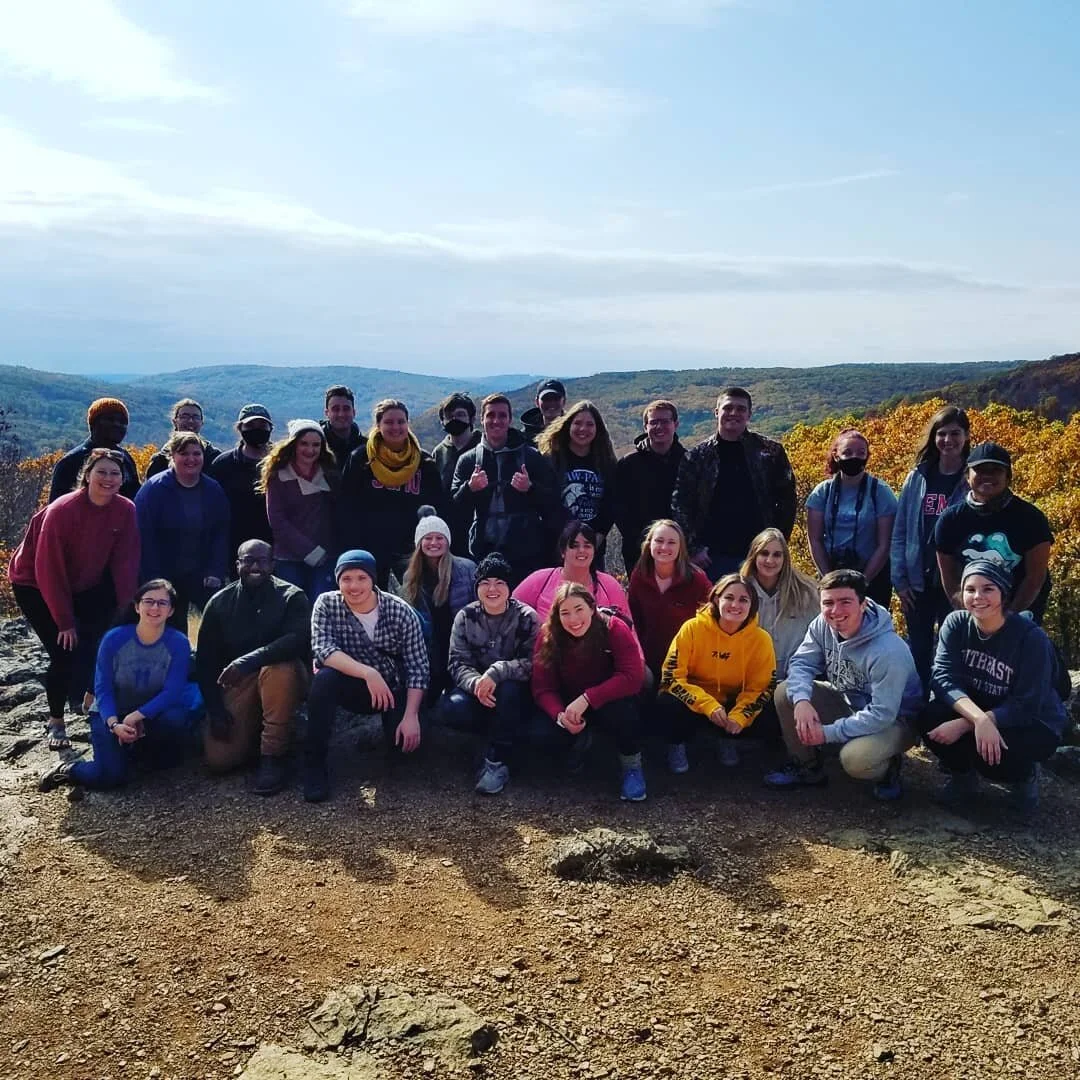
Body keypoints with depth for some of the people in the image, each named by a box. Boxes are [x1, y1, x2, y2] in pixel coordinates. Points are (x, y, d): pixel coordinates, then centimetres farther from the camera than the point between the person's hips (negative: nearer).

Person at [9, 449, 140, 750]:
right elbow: (49, 571, -24)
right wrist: (65, 622, -20)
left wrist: (126, 613, -15)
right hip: (35, 585, -5)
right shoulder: (61, 511, -29)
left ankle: (87, 695, 23)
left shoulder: (125, 510, -17)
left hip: (84, 585, 5)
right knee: (64, 651, -12)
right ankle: (55, 722, 7)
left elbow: (125, 564, -13)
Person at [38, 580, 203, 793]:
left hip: (151, 714, 1)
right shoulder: (114, 639, -13)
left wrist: (136, 717, -31)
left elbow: (171, 693, -19)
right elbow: (103, 689, -12)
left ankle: (139, 750, -2)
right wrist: (114, 724, -29)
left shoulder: (178, 643, -14)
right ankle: (67, 769, 10)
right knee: (111, 775, -23)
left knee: (176, 720, -34)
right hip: (111, 715, -1)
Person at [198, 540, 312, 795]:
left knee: (279, 669, -39)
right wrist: (215, 710, -7)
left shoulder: (292, 597, -10)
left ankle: (273, 758, -23)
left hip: (284, 678, -2)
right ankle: (254, 731, 19)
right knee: (219, 760, -15)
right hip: (237, 684, 2)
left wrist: (251, 660, -40)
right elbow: (205, 660, 2)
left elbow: (299, 639, -28)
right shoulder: (219, 602, -1)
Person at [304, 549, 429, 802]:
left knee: (406, 742, -21)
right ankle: (314, 765, -19)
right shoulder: (326, 605, -14)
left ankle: (391, 723, 19)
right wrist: (368, 673, -41)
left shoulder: (401, 611, -16)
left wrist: (411, 716, -22)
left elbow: (417, 667, -14)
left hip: (393, 688, 0)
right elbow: (322, 648, -28)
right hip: (351, 685, 0)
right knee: (324, 679, -32)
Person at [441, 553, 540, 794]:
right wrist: (475, 683, -30)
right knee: (450, 709, -29)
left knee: (509, 691, -38)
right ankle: (507, 735, -3)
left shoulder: (526, 617, -8)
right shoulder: (465, 617, -1)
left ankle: (497, 761, -19)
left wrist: (497, 672, -33)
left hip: (515, 691, -2)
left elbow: (532, 663, -18)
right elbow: (458, 663, -8)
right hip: (476, 687, 2)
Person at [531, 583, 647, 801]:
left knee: (624, 708, -37)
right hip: (571, 705, 3)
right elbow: (543, 689, -13)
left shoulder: (614, 629, -23)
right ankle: (580, 741, 10)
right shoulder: (548, 637, -16)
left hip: (609, 701, -3)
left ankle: (632, 766, -9)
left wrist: (587, 698, -37)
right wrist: (560, 716, -34)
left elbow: (633, 677, -30)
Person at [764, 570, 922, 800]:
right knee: (785, 692, -11)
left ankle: (888, 767, 3)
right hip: (848, 701, 7)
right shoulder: (822, 626, -14)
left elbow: (882, 715, -33)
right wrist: (802, 700, -31)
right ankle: (807, 767, 7)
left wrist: (828, 733, -29)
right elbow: (801, 663, -9)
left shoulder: (888, 651, -34)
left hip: (892, 719, -6)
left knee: (855, 759, -35)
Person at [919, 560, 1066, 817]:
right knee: (931, 718, -26)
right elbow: (943, 677, -22)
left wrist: (964, 725, -32)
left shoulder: (1031, 637, -24)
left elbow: (1026, 706, -25)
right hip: (973, 712, 4)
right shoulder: (956, 623, -13)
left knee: (986, 753, -33)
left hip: (1033, 724, -3)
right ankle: (963, 774, 5)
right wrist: (979, 719, -40)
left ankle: (1025, 776, 5)